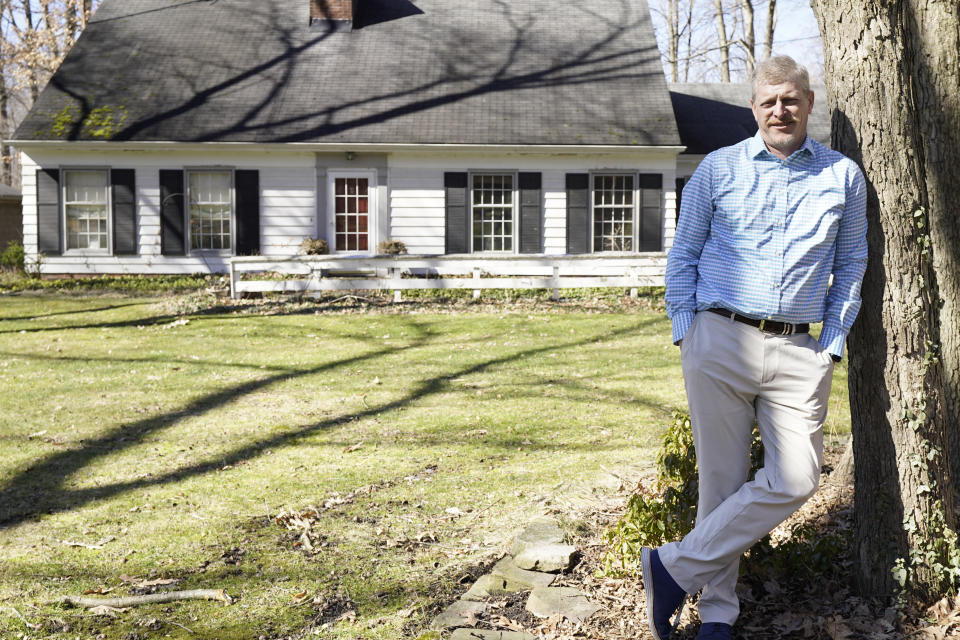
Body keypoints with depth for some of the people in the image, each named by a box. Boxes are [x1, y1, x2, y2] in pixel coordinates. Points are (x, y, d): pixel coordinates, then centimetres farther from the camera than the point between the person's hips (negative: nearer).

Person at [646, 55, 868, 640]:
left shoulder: (844, 176, 11)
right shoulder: (719, 168, 7)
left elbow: (851, 267, 17)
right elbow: (683, 255, 11)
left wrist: (831, 346, 8)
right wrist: (686, 332, 1)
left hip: (798, 351, 2)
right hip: (720, 340, -1)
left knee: (796, 480, -9)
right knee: (723, 479, 2)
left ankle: (676, 568, 2)